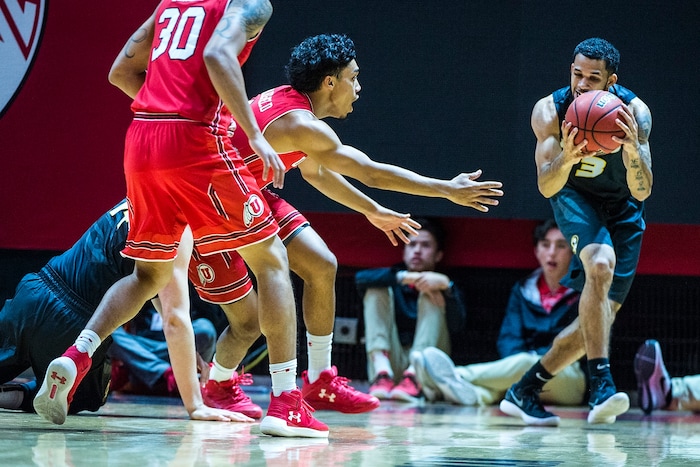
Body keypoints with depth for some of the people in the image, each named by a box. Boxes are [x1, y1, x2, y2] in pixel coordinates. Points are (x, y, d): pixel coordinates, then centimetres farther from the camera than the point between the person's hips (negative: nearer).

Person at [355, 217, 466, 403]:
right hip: (391, 364, 2)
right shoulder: (391, 281, 20)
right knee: (377, 289, -6)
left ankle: (414, 375, -37)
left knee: (431, 295, -13)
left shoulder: (442, 287, 16)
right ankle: (382, 370, -31)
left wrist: (446, 285, -24)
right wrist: (405, 277, -17)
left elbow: (457, 324, -7)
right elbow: (361, 278, -6)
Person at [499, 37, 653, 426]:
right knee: (600, 264, -33)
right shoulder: (550, 111, -23)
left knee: (600, 315, 2)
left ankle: (524, 391, 17)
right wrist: (566, 159, -47)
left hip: (623, 208, 2)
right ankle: (600, 385, -35)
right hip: (574, 195, -2)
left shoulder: (634, 112, -24)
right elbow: (546, 187, -26)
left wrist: (633, 150, -47)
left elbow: (641, 193, -27)